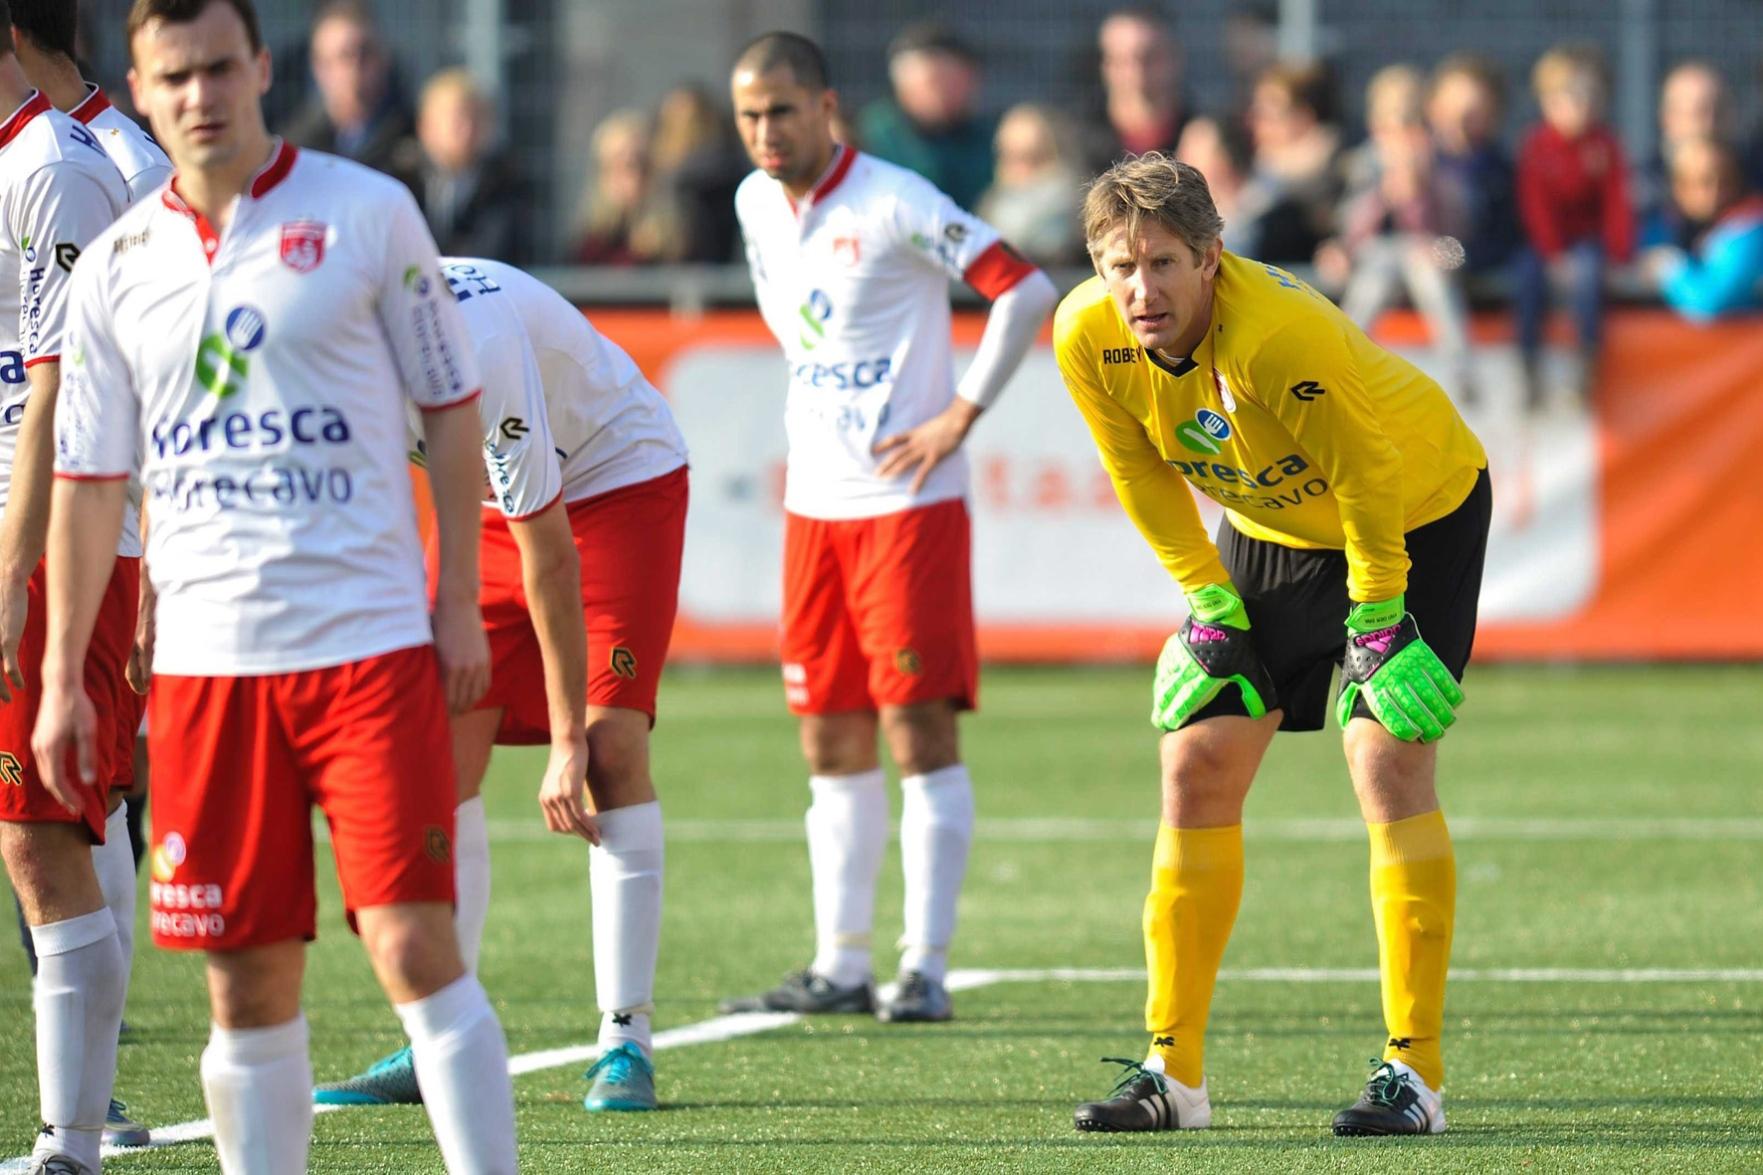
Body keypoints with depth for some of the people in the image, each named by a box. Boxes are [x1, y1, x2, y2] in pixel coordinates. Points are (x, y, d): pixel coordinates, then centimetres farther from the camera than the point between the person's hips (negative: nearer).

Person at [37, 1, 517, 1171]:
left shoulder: (367, 214, 0)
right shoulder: (118, 264, 9)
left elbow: (451, 411, 5)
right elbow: (89, 480, 13)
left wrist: (461, 602, 0)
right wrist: (63, 674, 10)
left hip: (369, 640, -3)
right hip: (205, 661, 3)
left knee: (414, 944, -11)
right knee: (247, 984, 2)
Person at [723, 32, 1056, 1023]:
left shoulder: (893, 205, -14)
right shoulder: (757, 207, 8)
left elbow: (1025, 291, -17)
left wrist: (962, 414, -14)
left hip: (909, 502, -7)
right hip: (814, 500, 7)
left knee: (920, 728, -9)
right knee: (832, 742, 8)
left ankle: (927, 967, -8)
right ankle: (841, 966, 13)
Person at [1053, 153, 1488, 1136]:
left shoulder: (1282, 335, -38)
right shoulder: (1087, 338, -20)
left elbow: (1366, 476, -25)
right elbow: (1147, 479, -3)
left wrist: (1378, 618, -19)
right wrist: (1211, 602, -4)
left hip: (1417, 512, -6)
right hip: (1273, 526, 6)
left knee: (1390, 763, -17)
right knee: (1198, 764, 0)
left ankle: (1416, 1073, -14)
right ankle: (1174, 1071, 7)